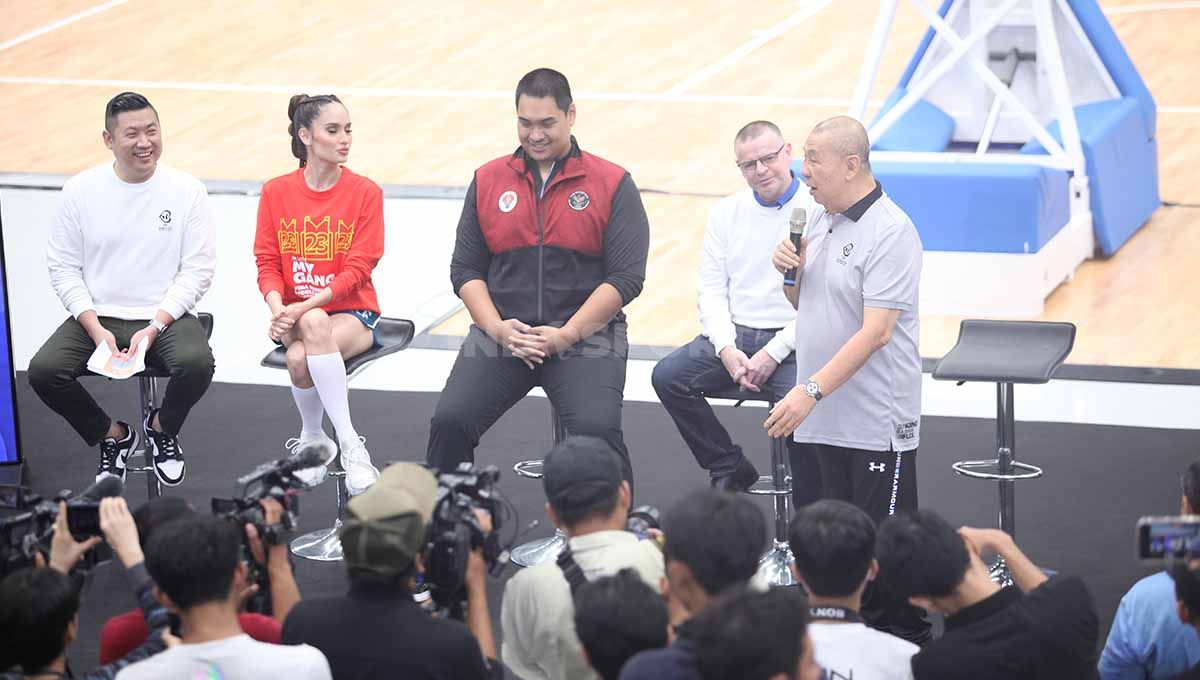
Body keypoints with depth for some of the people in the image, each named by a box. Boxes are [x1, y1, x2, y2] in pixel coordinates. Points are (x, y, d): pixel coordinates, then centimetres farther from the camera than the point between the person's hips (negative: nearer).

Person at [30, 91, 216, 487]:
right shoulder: (80, 190, 2)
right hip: (97, 318, 1)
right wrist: (96, 329, -11)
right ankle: (113, 436, 6)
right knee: (43, 371, -24)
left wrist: (154, 328, -14)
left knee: (196, 363, -33)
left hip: (165, 317, -1)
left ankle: (162, 428, 4)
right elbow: (63, 268, 3)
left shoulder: (187, 191, -1)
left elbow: (198, 271, -3)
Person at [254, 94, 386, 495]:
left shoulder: (365, 192, -3)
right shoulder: (276, 193, 4)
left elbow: (358, 269, -9)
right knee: (315, 325, -35)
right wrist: (278, 308, -18)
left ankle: (312, 440, -18)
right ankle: (350, 444, -21)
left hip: (353, 312, -2)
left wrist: (305, 306, -21)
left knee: (300, 357, -34)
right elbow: (267, 263, 3)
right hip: (296, 315, 2)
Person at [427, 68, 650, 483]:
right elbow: (465, 269, 11)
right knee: (449, 420, -20)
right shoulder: (488, 181, 12)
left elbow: (626, 276, -3)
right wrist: (497, 328, -7)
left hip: (584, 335, -3)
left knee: (596, 428, -28)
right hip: (500, 332, 3)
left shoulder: (612, 184, 3)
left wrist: (567, 335, -12)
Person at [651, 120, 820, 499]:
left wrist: (773, 353, -16)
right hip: (734, 335, 5)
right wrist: (727, 350, -7)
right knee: (668, 376, -17)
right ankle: (730, 468, -1)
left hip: (792, 342, -5)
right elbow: (712, 291, 10)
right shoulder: (726, 213, 13)